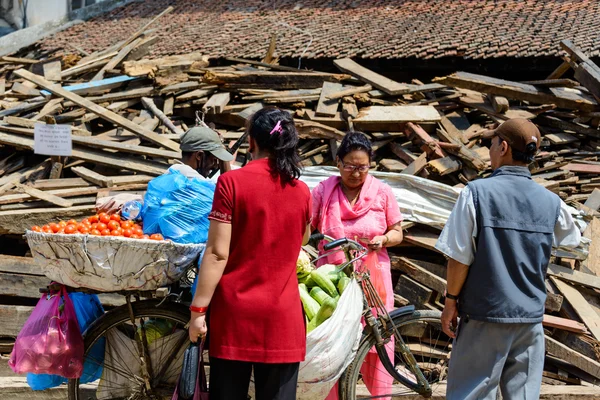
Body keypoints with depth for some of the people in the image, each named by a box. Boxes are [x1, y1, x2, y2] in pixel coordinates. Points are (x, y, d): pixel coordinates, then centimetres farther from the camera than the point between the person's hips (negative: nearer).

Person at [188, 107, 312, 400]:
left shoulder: (232, 182, -8)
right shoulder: (302, 191, 4)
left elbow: (217, 253, -11)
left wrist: (198, 309, -6)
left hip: (235, 310, -2)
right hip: (282, 313, 2)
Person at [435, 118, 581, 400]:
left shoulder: (477, 192, -11)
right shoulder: (550, 201, 1)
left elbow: (459, 258, -12)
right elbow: (572, 240, 21)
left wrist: (450, 300, 1)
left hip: (484, 316, -4)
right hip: (531, 318, 4)